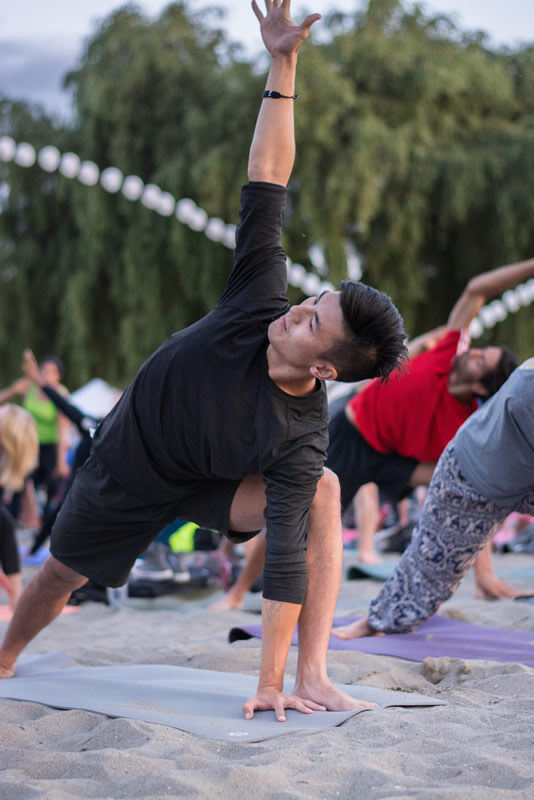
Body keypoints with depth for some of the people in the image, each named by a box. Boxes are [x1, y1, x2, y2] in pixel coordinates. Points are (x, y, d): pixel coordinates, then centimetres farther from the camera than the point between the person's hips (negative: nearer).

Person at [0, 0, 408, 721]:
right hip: (129, 472, 3)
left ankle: (313, 678, -29)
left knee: (321, 493, -31)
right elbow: (266, 180, -31)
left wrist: (271, 683, -43)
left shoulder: (301, 440, -36)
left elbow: (287, 557, -39)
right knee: (60, 577, 19)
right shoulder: (261, 303, -31)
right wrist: (282, 66, -37)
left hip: (211, 483, -2)